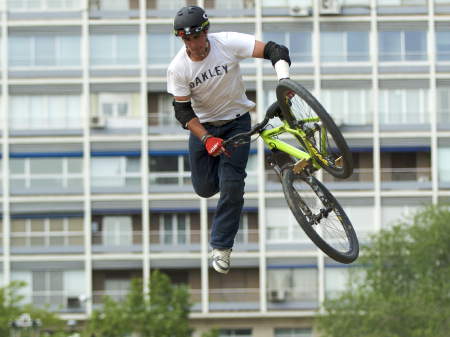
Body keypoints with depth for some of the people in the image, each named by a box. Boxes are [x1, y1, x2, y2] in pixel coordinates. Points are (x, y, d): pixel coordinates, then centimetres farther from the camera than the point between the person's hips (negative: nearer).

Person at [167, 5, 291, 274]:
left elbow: (275, 51, -26)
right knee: (205, 188, 3)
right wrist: (207, 139, -26)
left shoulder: (227, 43, -23)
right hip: (203, 125, 2)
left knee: (232, 185, -14)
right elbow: (183, 111, -13)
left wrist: (284, 79, -44)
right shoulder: (178, 69, -18)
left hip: (236, 121, -2)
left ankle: (221, 247, 1)